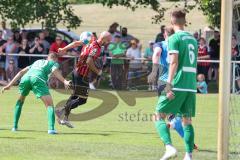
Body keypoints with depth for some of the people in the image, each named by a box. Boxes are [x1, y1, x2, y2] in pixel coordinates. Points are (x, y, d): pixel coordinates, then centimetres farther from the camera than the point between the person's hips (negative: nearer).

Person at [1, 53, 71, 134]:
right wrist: (64, 81, -13)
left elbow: (21, 72, 34)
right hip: (38, 78, -5)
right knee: (49, 104, -4)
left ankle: (15, 126, 29)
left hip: (25, 78, 5)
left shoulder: (37, 62, 41)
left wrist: (10, 84, 34)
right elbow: (55, 71, 1)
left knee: (20, 101, 31)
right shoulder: (54, 63, 26)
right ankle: (51, 128, -23)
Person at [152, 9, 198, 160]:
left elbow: (174, 62, -14)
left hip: (177, 86, -6)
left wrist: (169, 84, -17)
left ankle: (169, 147, -20)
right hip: (191, 86, 6)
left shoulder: (174, 38, -5)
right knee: (187, 120, 11)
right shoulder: (193, 39, 16)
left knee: (159, 116, 0)